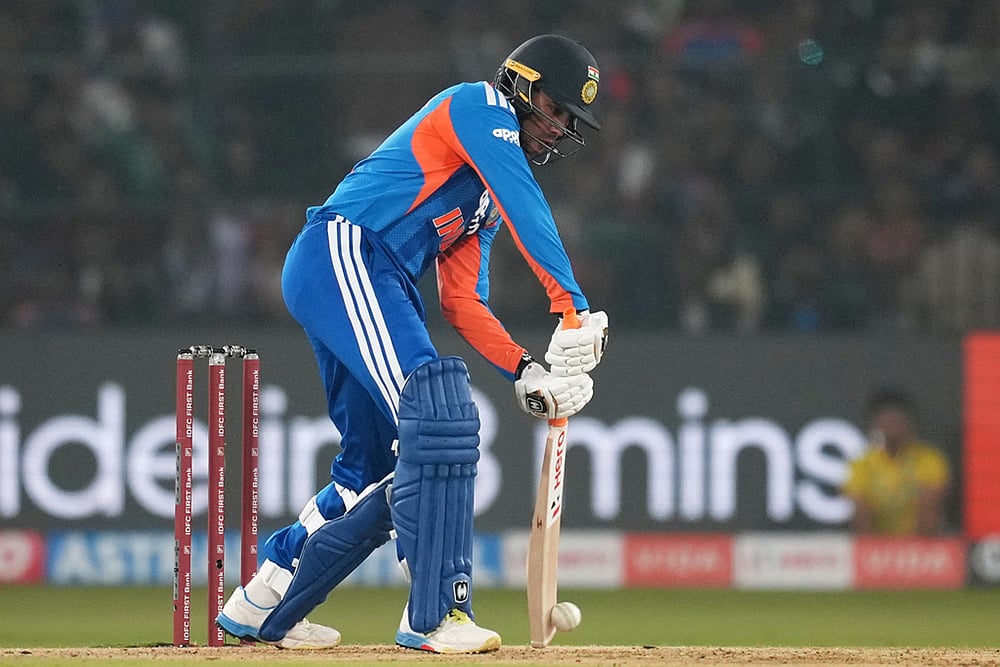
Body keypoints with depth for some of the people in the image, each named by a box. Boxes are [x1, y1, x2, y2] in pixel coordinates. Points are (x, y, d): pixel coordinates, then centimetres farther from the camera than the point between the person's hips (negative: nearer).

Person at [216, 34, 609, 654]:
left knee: (377, 469, 11)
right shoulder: (478, 105, 1)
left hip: (376, 288, 10)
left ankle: (261, 607, 23)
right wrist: (572, 304, -22)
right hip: (341, 256, -10)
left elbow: (463, 300, 19)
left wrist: (528, 370, 4)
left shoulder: (489, 196, 28)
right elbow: (527, 206, -14)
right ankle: (436, 614, -30)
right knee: (437, 414, -24)